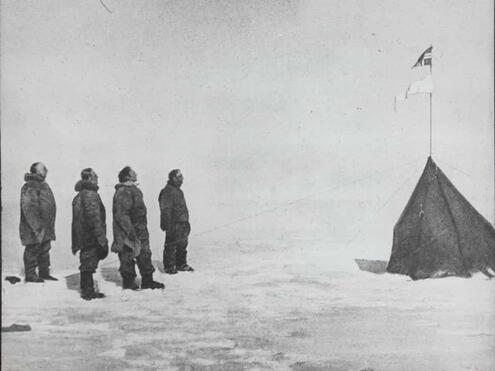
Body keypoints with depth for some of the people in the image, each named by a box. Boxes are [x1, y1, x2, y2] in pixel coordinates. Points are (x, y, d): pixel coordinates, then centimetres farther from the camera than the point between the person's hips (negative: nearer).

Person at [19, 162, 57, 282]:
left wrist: (50, 226, 22)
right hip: (35, 228, -10)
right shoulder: (30, 187, -13)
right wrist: (37, 226, -24)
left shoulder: (43, 185, 18)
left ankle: (44, 273, 22)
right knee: (33, 250, -2)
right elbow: (28, 208, -20)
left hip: (45, 227, 10)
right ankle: (30, 274, 6)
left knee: (45, 250, 14)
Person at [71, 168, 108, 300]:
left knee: (87, 264, 15)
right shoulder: (90, 194, -15)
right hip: (90, 236, -10)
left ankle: (88, 291, 21)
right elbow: (94, 217, -21)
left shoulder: (79, 195, 16)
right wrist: (101, 237, -19)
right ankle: (88, 292, 3)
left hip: (82, 236, 10)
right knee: (89, 264, -3)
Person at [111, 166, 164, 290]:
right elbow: (121, 214, -22)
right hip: (128, 234, -10)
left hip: (140, 232, 10)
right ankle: (129, 282, 13)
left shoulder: (134, 190, 15)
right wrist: (130, 232, -24)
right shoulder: (123, 192, -16)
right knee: (127, 257, 1)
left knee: (145, 255, 12)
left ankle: (147, 281, 19)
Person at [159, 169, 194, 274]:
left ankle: (181, 264, 27)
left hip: (182, 223, 10)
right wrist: (169, 226, -22)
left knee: (182, 245, 16)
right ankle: (169, 267, 9)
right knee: (171, 246, 0)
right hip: (173, 225, -10)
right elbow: (166, 210, -19)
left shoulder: (178, 190, 15)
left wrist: (186, 221, 23)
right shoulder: (168, 192, -16)